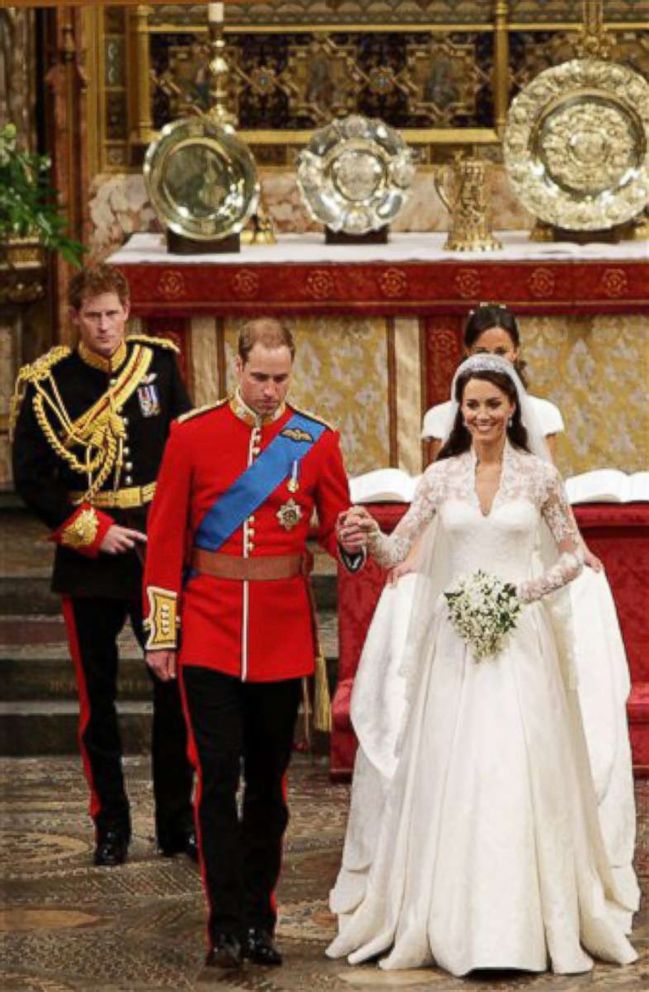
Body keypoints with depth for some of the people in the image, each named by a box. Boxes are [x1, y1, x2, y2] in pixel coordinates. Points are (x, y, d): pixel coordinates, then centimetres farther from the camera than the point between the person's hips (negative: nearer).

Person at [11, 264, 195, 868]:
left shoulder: (158, 363, 3)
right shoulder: (45, 382, -3)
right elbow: (30, 478, -3)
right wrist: (93, 531, -10)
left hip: (160, 550, 1)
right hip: (88, 561, -1)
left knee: (174, 683, 1)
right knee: (98, 695, 4)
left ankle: (177, 822, 11)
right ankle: (111, 827, 13)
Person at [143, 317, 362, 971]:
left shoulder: (316, 442, 2)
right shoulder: (192, 435, 0)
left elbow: (336, 527, 7)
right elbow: (165, 539, 2)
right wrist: (161, 632, 0)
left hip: (283, 634, 2)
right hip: (209, 631, -1)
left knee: (269, 779, 8)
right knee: (218, 775, -7)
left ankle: (259, 921, 18)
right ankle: (226, 928, -5)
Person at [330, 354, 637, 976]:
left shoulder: (539, 476, 2)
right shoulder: (441, 476, 5)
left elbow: (573, 555, 7)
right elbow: (396, 552, 2)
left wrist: (526, 590, -9)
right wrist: (366, 537, -19)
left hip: (520, 637, -1)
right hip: (453, 638, 1)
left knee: (520, 771, -5)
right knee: (448, 772, -1)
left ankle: (531, 919, 2)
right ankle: (448, 919, 7)